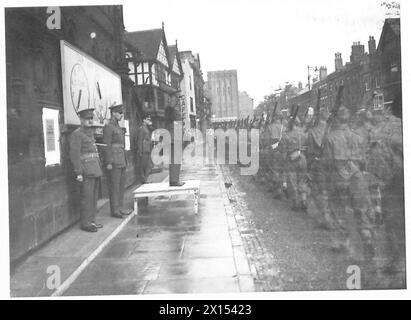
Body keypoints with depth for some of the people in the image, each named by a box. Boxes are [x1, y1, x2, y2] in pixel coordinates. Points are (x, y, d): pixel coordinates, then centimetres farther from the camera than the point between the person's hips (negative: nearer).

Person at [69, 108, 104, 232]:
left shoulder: (90, 133, 19)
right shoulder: (76, 135, -8)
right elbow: (74, 155, -14)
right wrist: (78, 173, -19)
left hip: (95, 170, 8)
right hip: (86, 172, -8)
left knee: (94, 196, 11)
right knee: (87, 197, -5)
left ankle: (92, 221, 19)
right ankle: (86, 223, 1)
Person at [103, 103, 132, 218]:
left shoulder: (118, 127, 17)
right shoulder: (108, 127, -10)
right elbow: (106, 146, -15)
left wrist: (124, 160, 20)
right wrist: (109, 162, -19)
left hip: (121, 160, 9)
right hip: (114, 160, -9)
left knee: (121, 184, 11)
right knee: (114, 186, -4)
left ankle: (120, 208, 18)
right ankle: (114, 210, 2)